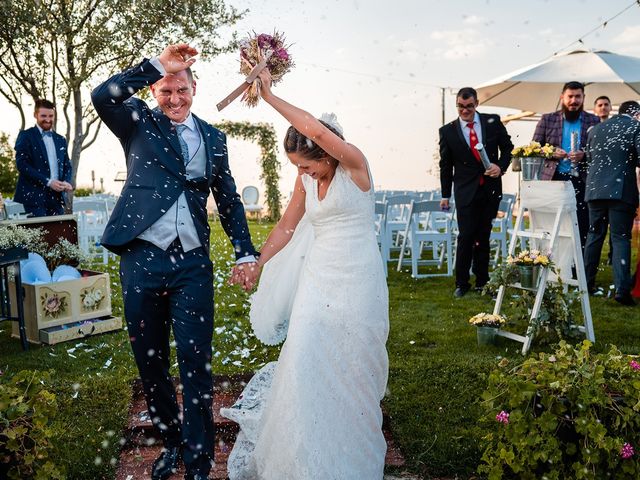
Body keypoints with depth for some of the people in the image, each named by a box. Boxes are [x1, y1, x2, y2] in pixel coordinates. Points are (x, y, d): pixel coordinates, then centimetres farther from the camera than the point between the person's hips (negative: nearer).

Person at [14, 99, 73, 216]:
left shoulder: (61, 140, 19)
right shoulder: (25, 136, 2)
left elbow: (67, 165, 20)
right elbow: (22, 164, -8)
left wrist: (67, 182, -3)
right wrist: (48, 182, -16)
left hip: (56, 197, 5)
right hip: (34, 197, -5)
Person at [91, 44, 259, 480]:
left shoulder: (213, 138, 13)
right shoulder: (140, 123, 7)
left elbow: (228, 199, 18)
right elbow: (103, 96, -15)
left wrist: (246, 252, 10)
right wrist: (158, 64, -14)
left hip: (192, 264, 1)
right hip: (142, 260, 0)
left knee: (196, 363, -1)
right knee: (150, 362, 11)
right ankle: (171, 440, 33)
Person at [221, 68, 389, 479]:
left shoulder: (354, 164, -13)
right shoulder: (305, 181, 5)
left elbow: (317, 130, -31)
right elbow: (287, 227, 14)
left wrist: (270, 97, -24)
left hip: (358, 282, -5)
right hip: (318, 279, 5)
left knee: (351, 371, 6)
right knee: (305, 366, -2)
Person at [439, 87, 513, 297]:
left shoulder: (493, 122, 2)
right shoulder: (448, 131, -1)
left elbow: (507, 147, 12)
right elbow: (445, 165, 5)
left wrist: (501, 166, -7)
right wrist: (445, 195, 7)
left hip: (491, 189, 2)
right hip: (465, 191, -2)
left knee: (483, 237, 8)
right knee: (466, 237, -6)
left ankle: (482, 281, 20)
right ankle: (461, 283, 7)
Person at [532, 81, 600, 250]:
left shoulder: (594, 121, 7)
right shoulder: (547, 120, 7)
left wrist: (584, 155, -13)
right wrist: (551, 152, -11)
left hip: (582, 181, 0)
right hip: (554, 179, 0)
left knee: (581, 227, -1)